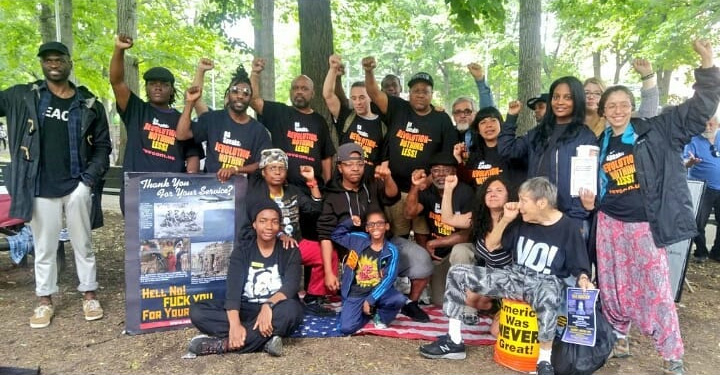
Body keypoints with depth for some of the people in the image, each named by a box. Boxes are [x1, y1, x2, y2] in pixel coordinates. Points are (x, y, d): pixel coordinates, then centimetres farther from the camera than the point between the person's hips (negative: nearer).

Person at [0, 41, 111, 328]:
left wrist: (90, 179, -7)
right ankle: (44, 301, 24)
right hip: (40, 189, 1)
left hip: (76, 188, -1)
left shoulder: (89, 104, 3)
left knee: (83, 244, 10)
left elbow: (103, 146, 2)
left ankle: (89, 295, 22)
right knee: (44, 248, 11)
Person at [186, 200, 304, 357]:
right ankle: (265, 340, -29)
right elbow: (233, 287, -12)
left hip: (275, 311, -2)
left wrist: (268, 305, -38)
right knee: (197, 311, -20)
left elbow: (291, 285, -17)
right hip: (246, 309, 2)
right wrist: (235, 324, -30)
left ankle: (223, 344, -29)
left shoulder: (290, 251, -1)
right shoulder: (242, 250, 2)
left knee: (290, 309, -37)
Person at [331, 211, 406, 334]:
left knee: (400, 299, -29)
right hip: (355, 294, 1)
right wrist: (349, 222, -3)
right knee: (346, 328, -18)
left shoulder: (391, 251, -7)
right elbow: (336, 236, 13)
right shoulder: (357, 239, 0)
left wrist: (370, 300, -20)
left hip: (377, 291, 0)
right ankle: (369, 313, 15)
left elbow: (388, 279, -14)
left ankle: (380, 316, 5)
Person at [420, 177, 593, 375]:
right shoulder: (522, 222, 4)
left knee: (547, 298, -45)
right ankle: (454, 342, -5)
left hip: (547, 281, -5)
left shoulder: (569, 228, -8)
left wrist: (584, 280, -26)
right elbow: (491, 246, 9)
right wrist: (506, 220, -3)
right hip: (515, 276, 5)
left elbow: (580, 268, -3)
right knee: (457, 273, -10)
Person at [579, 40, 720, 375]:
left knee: (656, 289, 0)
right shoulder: (599, 145, 8)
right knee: (614, 286, 11)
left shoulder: (655, 131, -2)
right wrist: (590, 200, 0)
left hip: (646, 226, -3)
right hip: (610, 224, 4)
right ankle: (619, 335, 31)